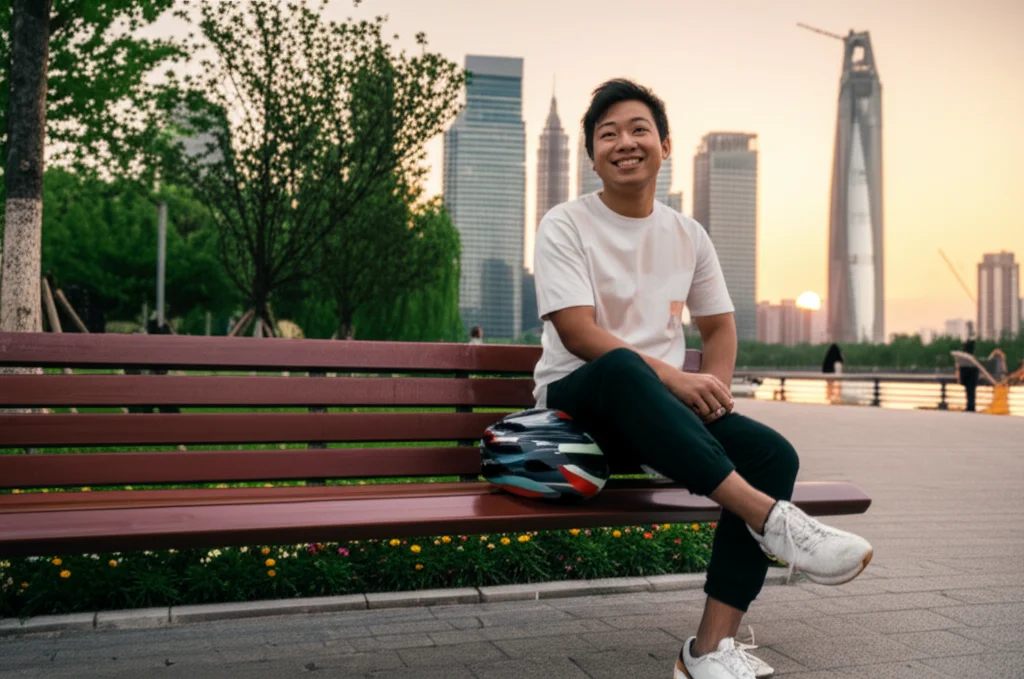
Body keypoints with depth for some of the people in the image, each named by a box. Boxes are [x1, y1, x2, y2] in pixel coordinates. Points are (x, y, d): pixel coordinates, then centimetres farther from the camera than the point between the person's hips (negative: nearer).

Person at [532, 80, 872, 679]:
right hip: (578, 398, -5)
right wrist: (672, 377, -24)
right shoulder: (565, 226, -2)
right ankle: (771, 517, -40)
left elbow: (719, 324, 19)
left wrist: (713, 384, -4)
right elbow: (578, 333, -14)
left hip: (663, 405, 5)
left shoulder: (688, 235, 13)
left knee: (773, 453, -20)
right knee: (620, 367, -40)